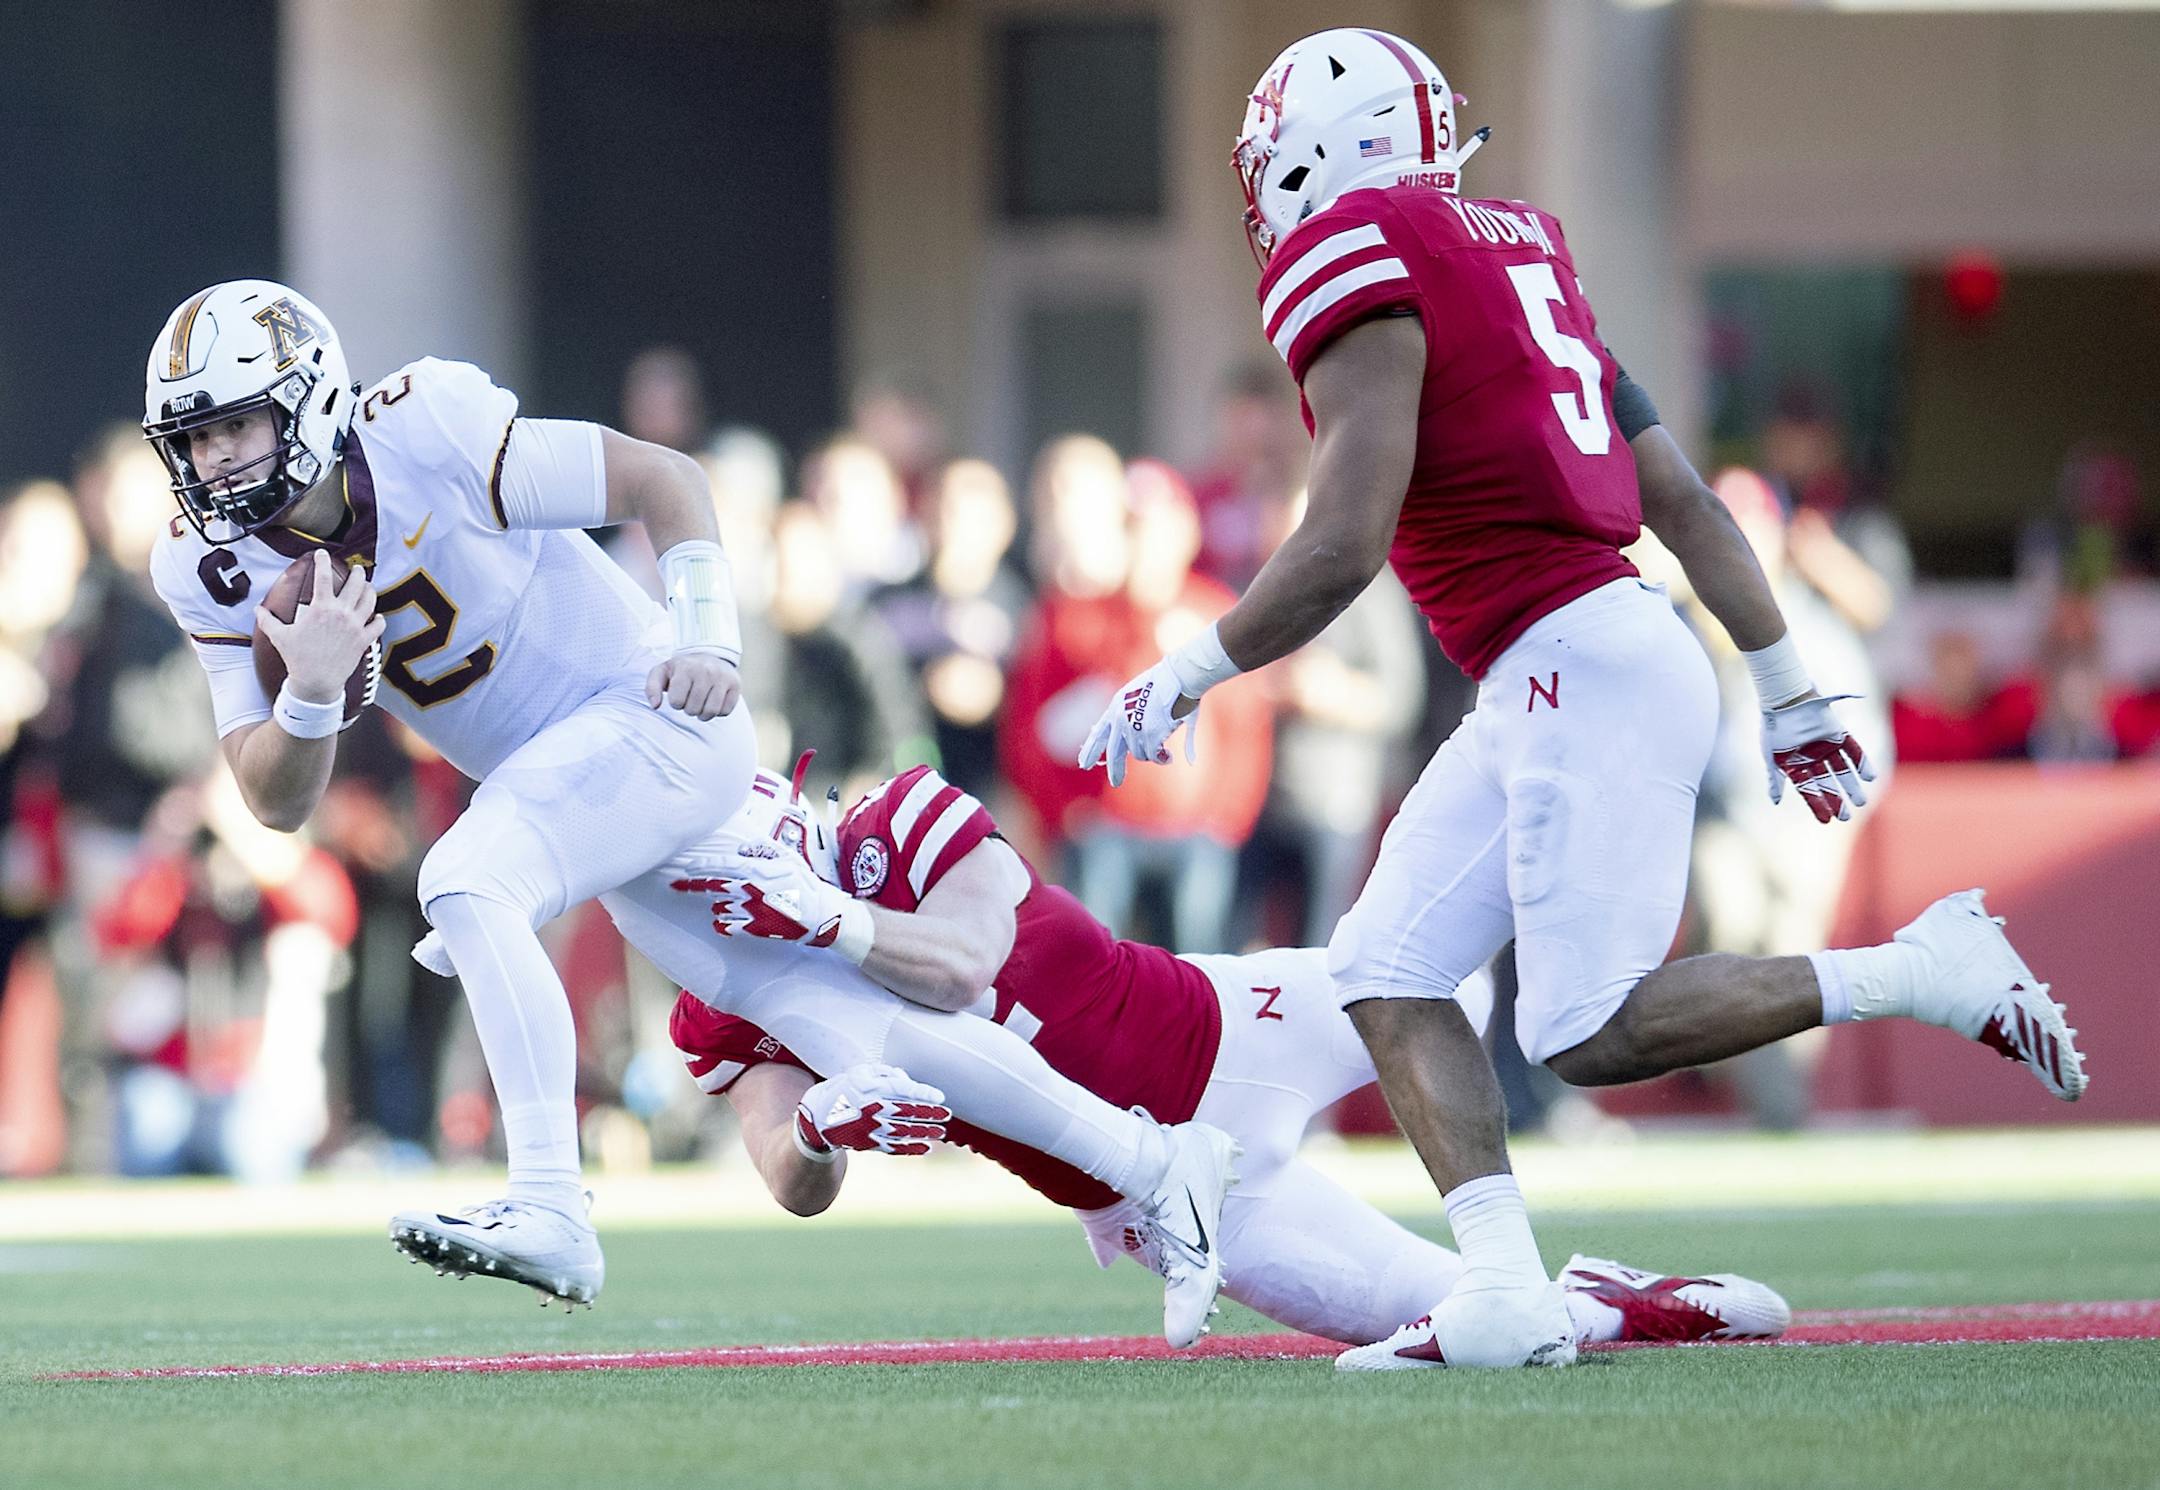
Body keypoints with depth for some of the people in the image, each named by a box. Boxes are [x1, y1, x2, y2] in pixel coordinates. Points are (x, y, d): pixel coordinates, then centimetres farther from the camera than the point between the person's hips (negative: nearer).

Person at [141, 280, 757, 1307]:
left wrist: (706, 639, -27)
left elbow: (662, 480, -14)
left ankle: (550, 1211, -34)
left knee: (469, 883, -28)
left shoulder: (426, 435, -24)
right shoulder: (213, 571, -7)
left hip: (648, 713, -9)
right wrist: (311, 693, -27)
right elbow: (280, 805, -7)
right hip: (542, 772, 9)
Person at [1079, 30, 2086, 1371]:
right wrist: (1790, 696, 23)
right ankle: (1507, 1293, -5)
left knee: (1593, 1034, -8)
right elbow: (1686, 503, 19)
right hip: (1561, 689, 10)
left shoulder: (1360, 270, -10)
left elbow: (1342, 552, -17)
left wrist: (1183, 681, -4)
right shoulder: (1514, 257, 18)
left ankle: (1925, 974, -3)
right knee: (1389, 977, 6)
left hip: (1581, 671, -10)